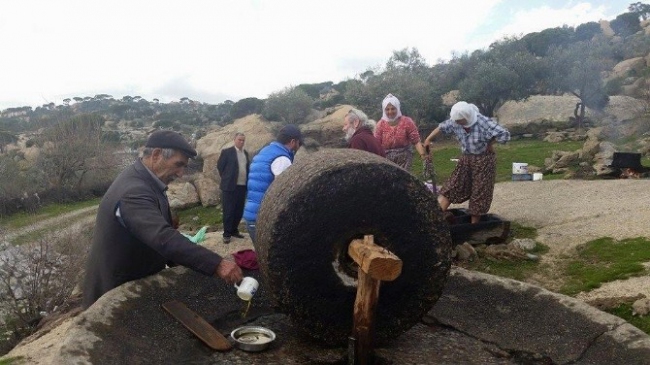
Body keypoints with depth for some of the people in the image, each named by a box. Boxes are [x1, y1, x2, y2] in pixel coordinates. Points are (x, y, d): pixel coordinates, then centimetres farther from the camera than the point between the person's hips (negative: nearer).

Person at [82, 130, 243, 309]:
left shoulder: (144, 180, 3)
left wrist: (176, 267, 8)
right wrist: (216, 264, -49)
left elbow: (159, 234, 12)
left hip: (138, 282, 10)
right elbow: (165, 239, -44)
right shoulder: (134, 191, -31)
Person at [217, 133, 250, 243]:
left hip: (243, 186, 6)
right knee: (228, 211, -2)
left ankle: (234, 230, 24)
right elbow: (220, 166, -2)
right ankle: (227, 234, 6)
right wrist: (226, 178, 3)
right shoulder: (227, 152, -5)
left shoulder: (246, 153, 13)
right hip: (230, 186, -5)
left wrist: (247, 181, 11)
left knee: (239, 211, 10)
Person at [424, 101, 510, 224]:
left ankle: (474, 225, 15)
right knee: (451, 187, -4)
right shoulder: (455, 122, -10)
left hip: (484, 160, -5)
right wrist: (428, 139, 10)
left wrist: (489, 144, -16)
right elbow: (441, 127, 9)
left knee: (479, 193, 3)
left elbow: (505, 135, -29)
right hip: (466, 159, 5)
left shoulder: (483, 122, -26)